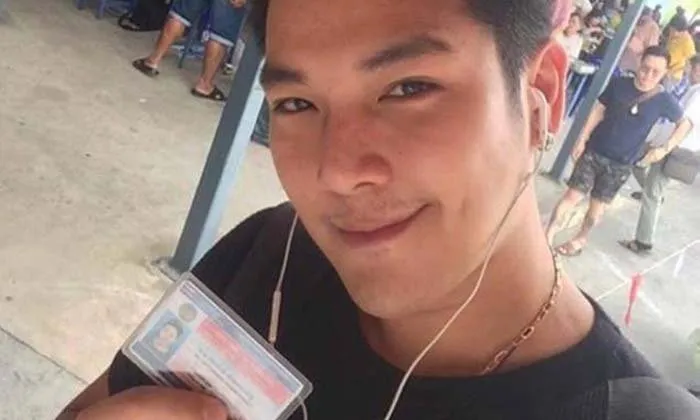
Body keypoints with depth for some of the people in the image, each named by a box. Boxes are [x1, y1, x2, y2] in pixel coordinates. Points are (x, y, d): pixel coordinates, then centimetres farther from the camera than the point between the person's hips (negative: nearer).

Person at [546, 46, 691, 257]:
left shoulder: (664, 101, -9)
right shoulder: (619, 84, -9)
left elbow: (684, 124, 6)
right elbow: (598, 111, 0)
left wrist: (664, 149, -3)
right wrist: (582, 140, -3)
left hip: (621, 164, 0)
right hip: (594, 152, 0)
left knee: (598, 205, 11)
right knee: (572, 195, -1)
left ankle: (580, 240, 33)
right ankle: (547, 237, 7)